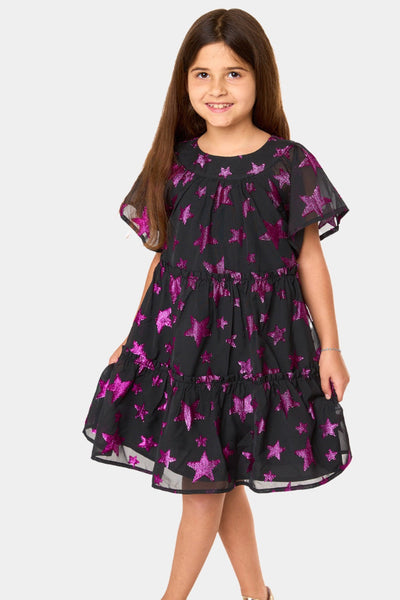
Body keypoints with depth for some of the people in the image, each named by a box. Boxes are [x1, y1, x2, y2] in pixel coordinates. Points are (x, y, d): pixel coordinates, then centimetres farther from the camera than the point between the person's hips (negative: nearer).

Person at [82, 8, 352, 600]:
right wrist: (135, 338, 13)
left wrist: (329, 347, 1)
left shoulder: (288, 163, -5)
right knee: (219, 481, 13)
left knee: (202, 483, 1)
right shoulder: (175, 161, 4)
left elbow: (310, 259, -1)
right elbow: (163, 256, 10)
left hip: (255, 336, -3)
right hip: (182, 331, 4)